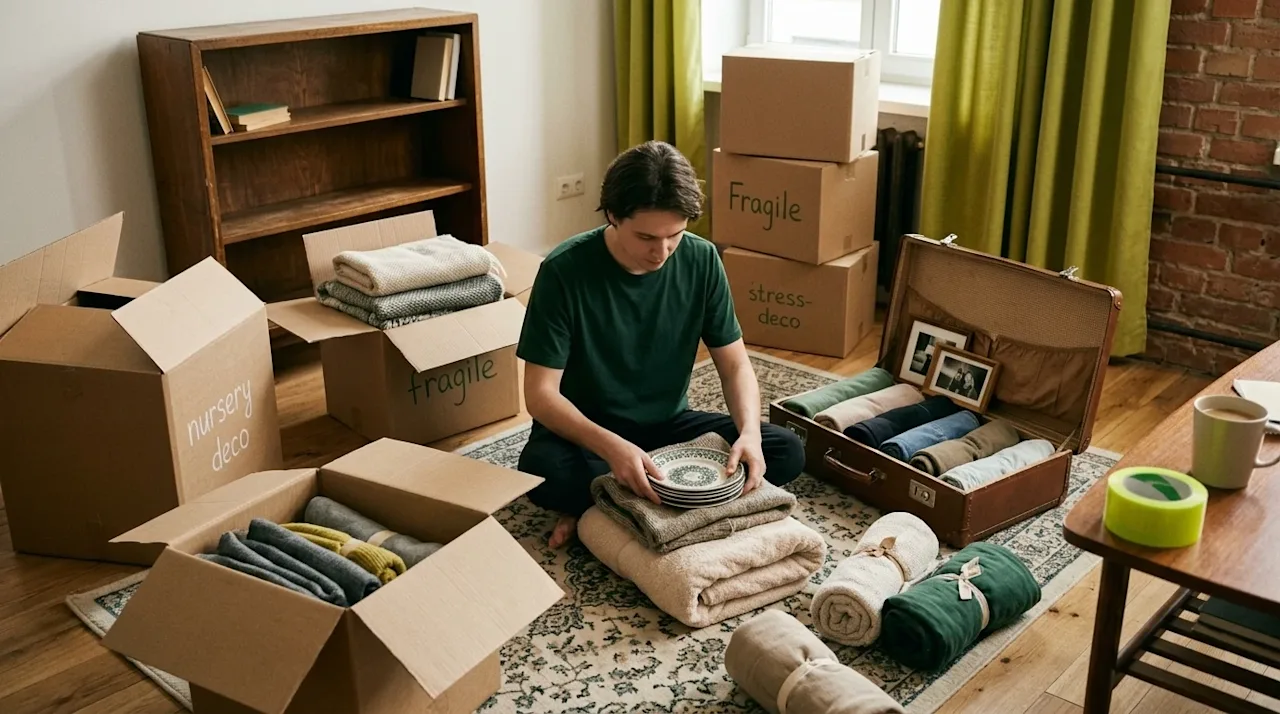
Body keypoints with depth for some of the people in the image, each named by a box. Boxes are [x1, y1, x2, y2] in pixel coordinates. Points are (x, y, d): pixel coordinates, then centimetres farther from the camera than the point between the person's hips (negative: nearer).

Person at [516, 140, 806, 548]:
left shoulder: (702, 261, -11)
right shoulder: (564, 271, -21)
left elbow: (734, 364, -5)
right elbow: (540, 393, -22)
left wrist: (749, 433, -27)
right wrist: (611, 446, -40)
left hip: (668, 425, 4)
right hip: (586, 432, -4)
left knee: (786, 452, -15)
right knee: (541, 469, -37)